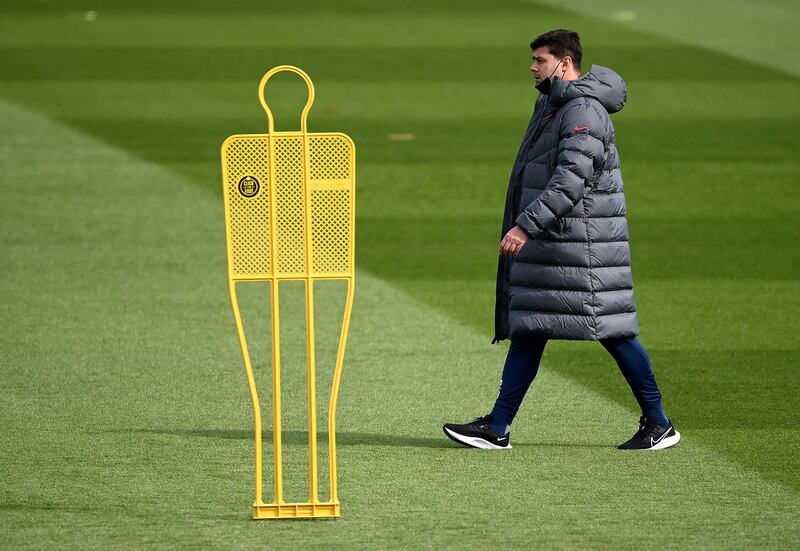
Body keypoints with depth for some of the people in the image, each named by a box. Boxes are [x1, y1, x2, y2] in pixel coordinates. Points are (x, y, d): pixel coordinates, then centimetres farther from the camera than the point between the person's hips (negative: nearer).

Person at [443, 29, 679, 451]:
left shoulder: (584, 112, -16)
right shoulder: (552, 105, 16)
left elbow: (570, 181, -25)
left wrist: (526, 225, -28)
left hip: (583, 243, -10)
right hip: (549, 243, 10)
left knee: (611, 330, -4)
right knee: (527, 332, 7)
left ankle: (658, 424, 5)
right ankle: (497, 428, 6)